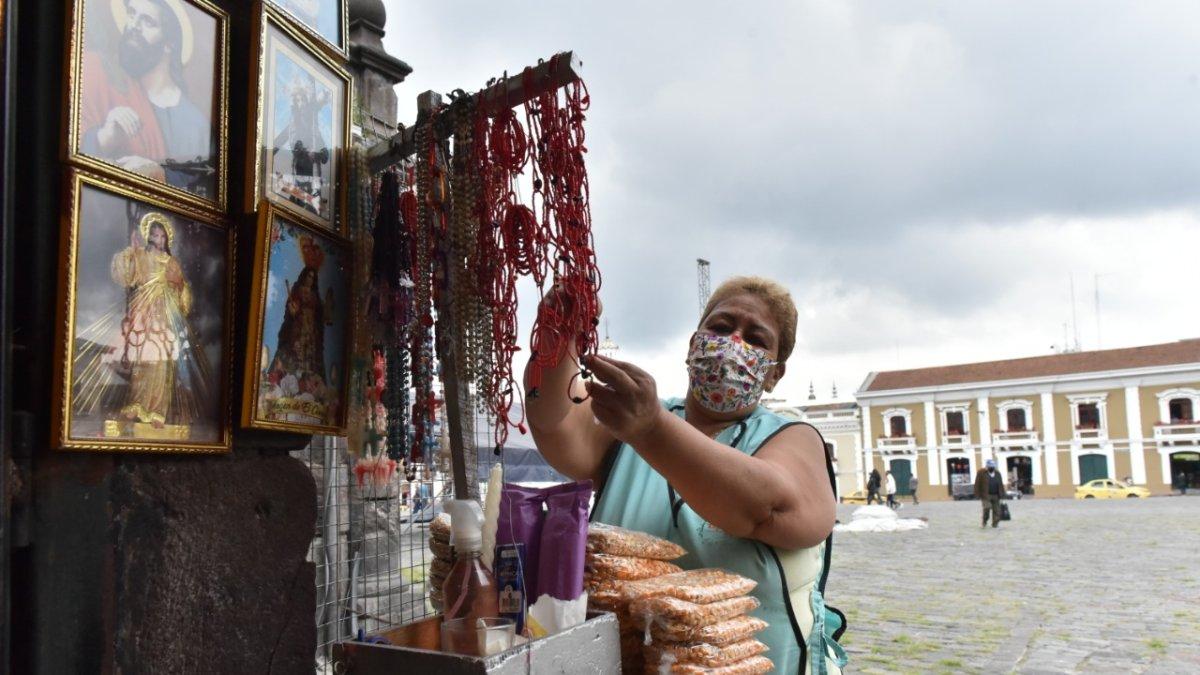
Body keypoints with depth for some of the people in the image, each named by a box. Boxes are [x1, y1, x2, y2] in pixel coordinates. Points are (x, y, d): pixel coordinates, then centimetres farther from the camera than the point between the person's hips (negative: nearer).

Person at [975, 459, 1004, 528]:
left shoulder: (997, 473, 13)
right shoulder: (981, 473, -2)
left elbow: (1001, 485, 18)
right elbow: (977, 485, -3)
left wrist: (1002, 494, 11)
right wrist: (977, 495, -8)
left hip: (995, 496, 5)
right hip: (986, 495, -5)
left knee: (996, 510, 0)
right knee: (987, 507, -20)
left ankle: (995, 523, 11)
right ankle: (984, 522, -1)